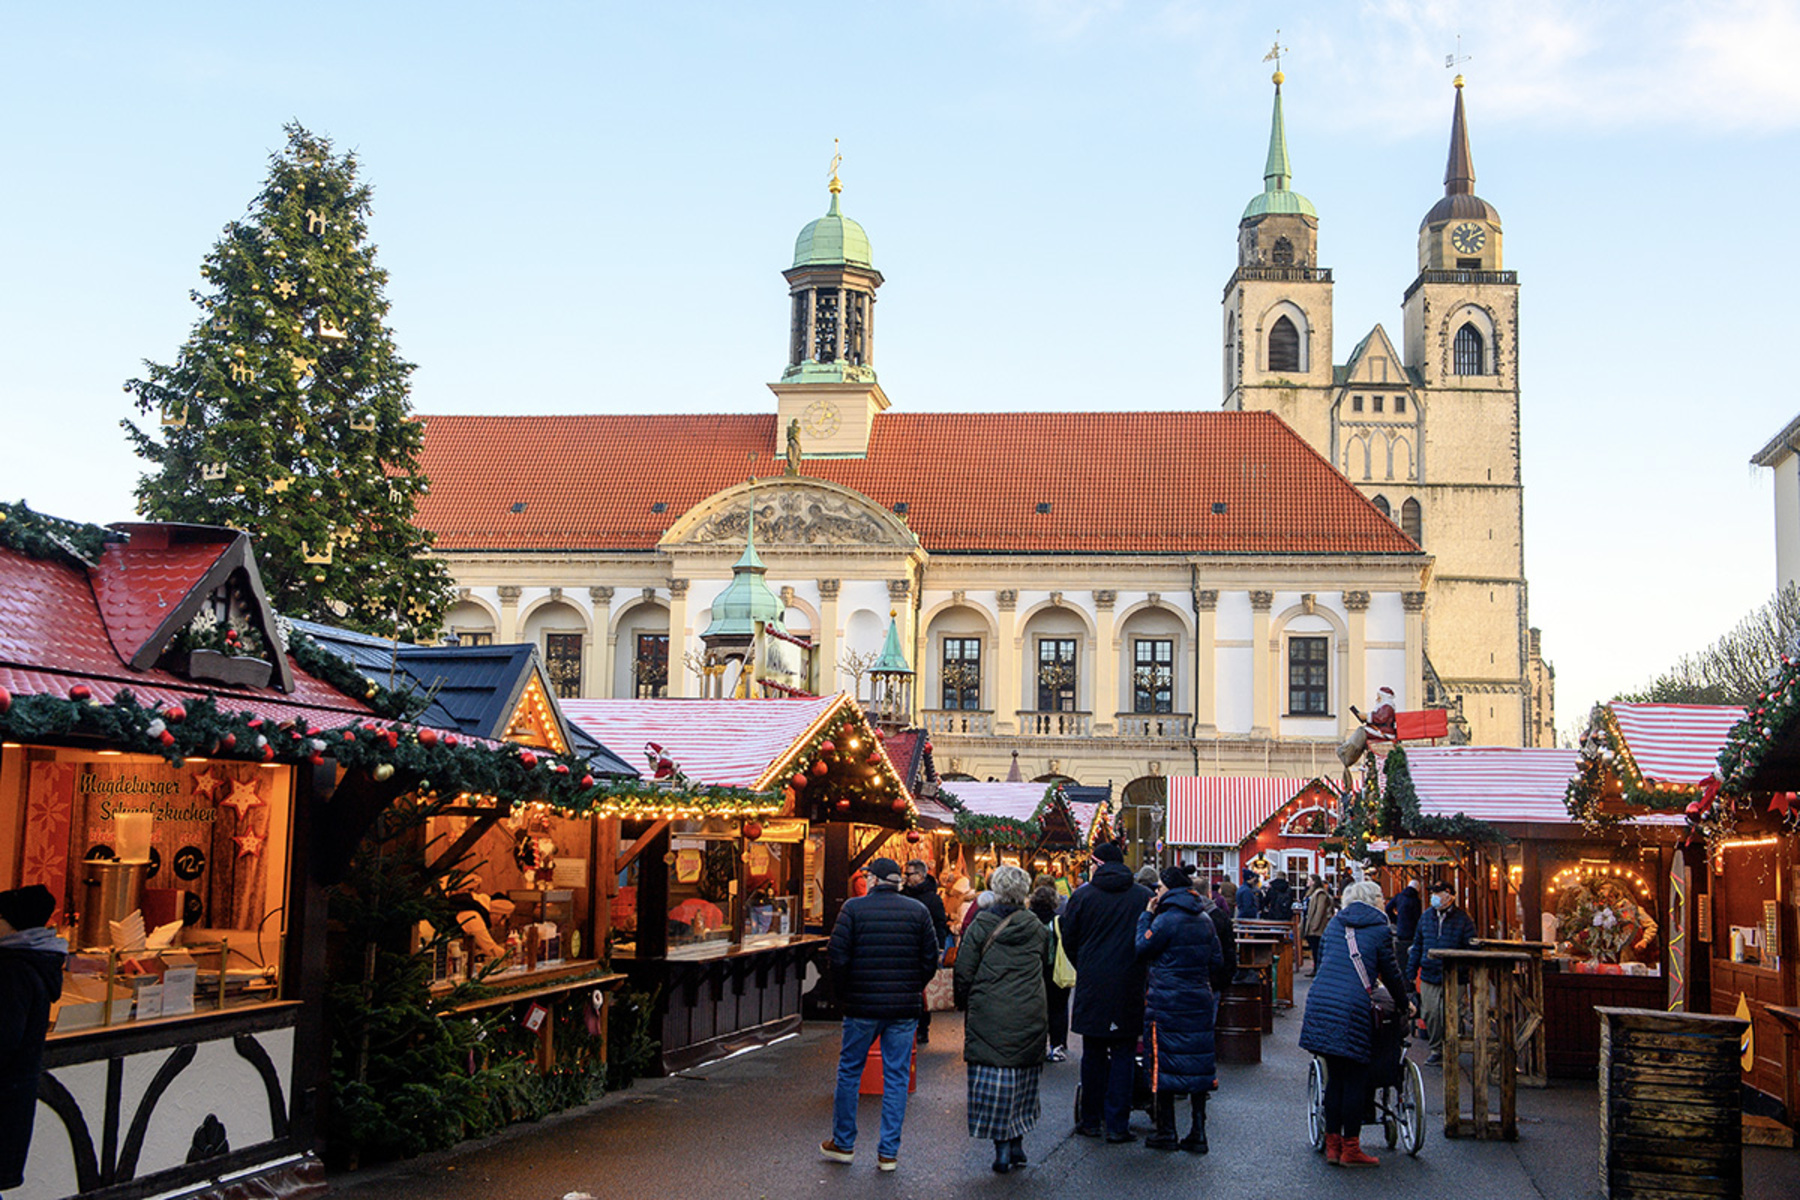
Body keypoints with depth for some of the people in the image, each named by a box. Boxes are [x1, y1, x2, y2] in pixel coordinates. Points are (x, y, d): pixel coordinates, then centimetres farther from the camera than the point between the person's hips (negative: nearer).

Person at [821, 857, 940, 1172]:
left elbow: (838, 957, -8)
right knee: (896, 1078, 8)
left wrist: (845, 993, 6)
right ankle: (888, 1152, 9)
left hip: (861, 1006, -2)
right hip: (904, 1009, 2)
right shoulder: (918, 911, 1)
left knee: (849, 1072, 13)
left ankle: (843, 1143, 21)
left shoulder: (853, 908, -6)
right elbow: (931, 960, 1)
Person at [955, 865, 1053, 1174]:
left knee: (992, 1079, 2)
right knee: (1022, 1079, 14)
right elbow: (1046, 967, 14)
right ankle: (1017, 1143, 18)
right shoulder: (1037, 929, 4)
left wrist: (964, 1004, 11)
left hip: (989, 1017, -3)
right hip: (1029, 1018, 3)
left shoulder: (981, 926, -5)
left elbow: (964, 973, -3)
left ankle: (1002, 1148, 0)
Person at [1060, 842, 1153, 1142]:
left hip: (1092, 986, 0)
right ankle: (1117, 1124, 4)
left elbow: (1068, 940, 4)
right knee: (1123, 1054, 6)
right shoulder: (1144, 896, -3)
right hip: (1130, 989, 0)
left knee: (1093, 1053, 11)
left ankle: (1090, 1120, 17)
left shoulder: (1082, 895, -4)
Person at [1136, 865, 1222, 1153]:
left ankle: (1166, 1132, 6)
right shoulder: (1204, 920, 7)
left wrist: (1146, 916, -1)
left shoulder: (1166, 920, -14)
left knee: (1164, 1064, 2)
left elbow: (1142, 950, -7)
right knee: (1197, 1066, 8)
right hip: (1199, 1003, 6)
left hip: (1166, 1004, -6)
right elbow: (1217, 960, 11)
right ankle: (1198, 1134, 10)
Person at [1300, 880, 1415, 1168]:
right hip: (1353, 1008, -5)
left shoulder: (1334, 924, 18)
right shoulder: (1379, 930, 4)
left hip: (1320, 1003, 6)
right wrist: (1405, 1004, 25)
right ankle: (1350, 1149, 6)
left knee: (1335, 1077, 12)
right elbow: (1391, 973, 9)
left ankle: (1332, 1144, 15)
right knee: (1355, 1080, 3)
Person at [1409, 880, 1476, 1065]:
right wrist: (1411, 971, 12)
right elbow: (1417, 946, 17)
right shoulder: (1426, 918, 11)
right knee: (1431, 1014, 2)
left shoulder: (1462, 919, -2)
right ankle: (1437, 1051, 16)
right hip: (1429, 976, 4)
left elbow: (1470, 947, -2)